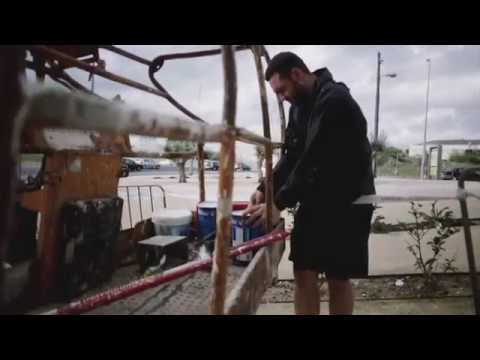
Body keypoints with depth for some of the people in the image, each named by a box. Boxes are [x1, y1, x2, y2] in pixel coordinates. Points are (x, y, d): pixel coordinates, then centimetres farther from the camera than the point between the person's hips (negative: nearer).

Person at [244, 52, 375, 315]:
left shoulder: (334, 100, -18)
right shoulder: (299, 105, 9)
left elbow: (314, 161, -25)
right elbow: (290, 155, 7)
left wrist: (280, 203, -24)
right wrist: (266, 189, -6)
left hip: (347, 203, -7)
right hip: (314, 200, 7)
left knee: (338, 279, 5)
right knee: (304, 273, 5)